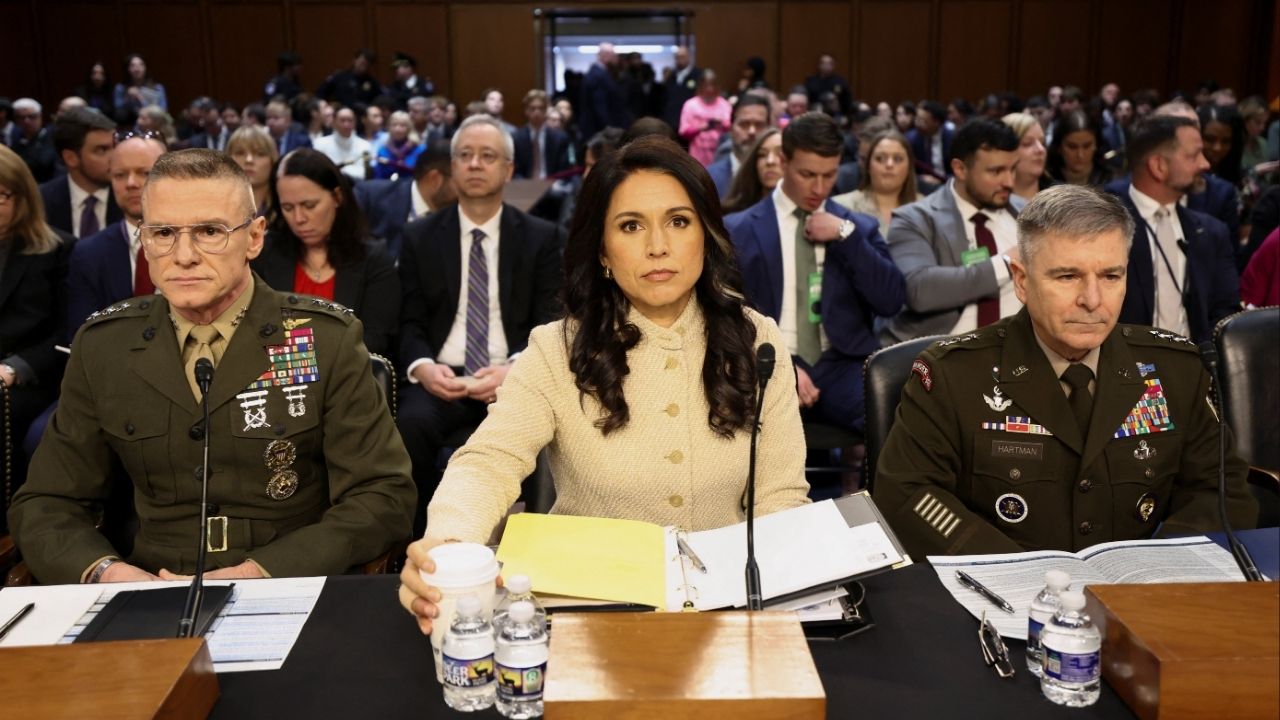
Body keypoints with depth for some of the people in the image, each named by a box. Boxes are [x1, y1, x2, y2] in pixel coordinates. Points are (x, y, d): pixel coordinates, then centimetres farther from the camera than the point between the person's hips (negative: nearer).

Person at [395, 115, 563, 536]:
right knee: (412, 423, -32)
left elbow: (549, 323, 2)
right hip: (441, 377, 1)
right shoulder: (419, 237, 12)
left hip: (513, 379, -1)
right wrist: (422, 366, -15)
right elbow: (410, 322, 8)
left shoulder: (541, 237, 9)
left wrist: (514, 369, -18)